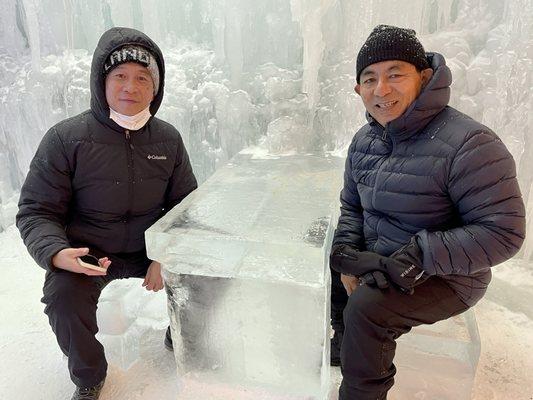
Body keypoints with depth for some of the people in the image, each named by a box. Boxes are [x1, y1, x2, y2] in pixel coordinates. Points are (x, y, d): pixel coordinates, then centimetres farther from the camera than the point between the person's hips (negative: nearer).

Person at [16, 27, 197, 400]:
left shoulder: (168, 138, -4)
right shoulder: (66, 138, -13)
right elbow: (36, 211, -8)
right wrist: (56, 253, -29)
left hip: (150, 247, 3)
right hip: (86, 253, -2)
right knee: (64, 296, -28)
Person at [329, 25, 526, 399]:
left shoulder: (469, 144, -23)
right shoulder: (365, 140, 1)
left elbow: (503, 232, -24)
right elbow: (352, 206, 10)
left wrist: (413, 262, -29)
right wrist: (349, 256, -8)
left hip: (445, 279, -7)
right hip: (378, 261, 8)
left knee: (367, 307, -27)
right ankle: (348, 344, 34)